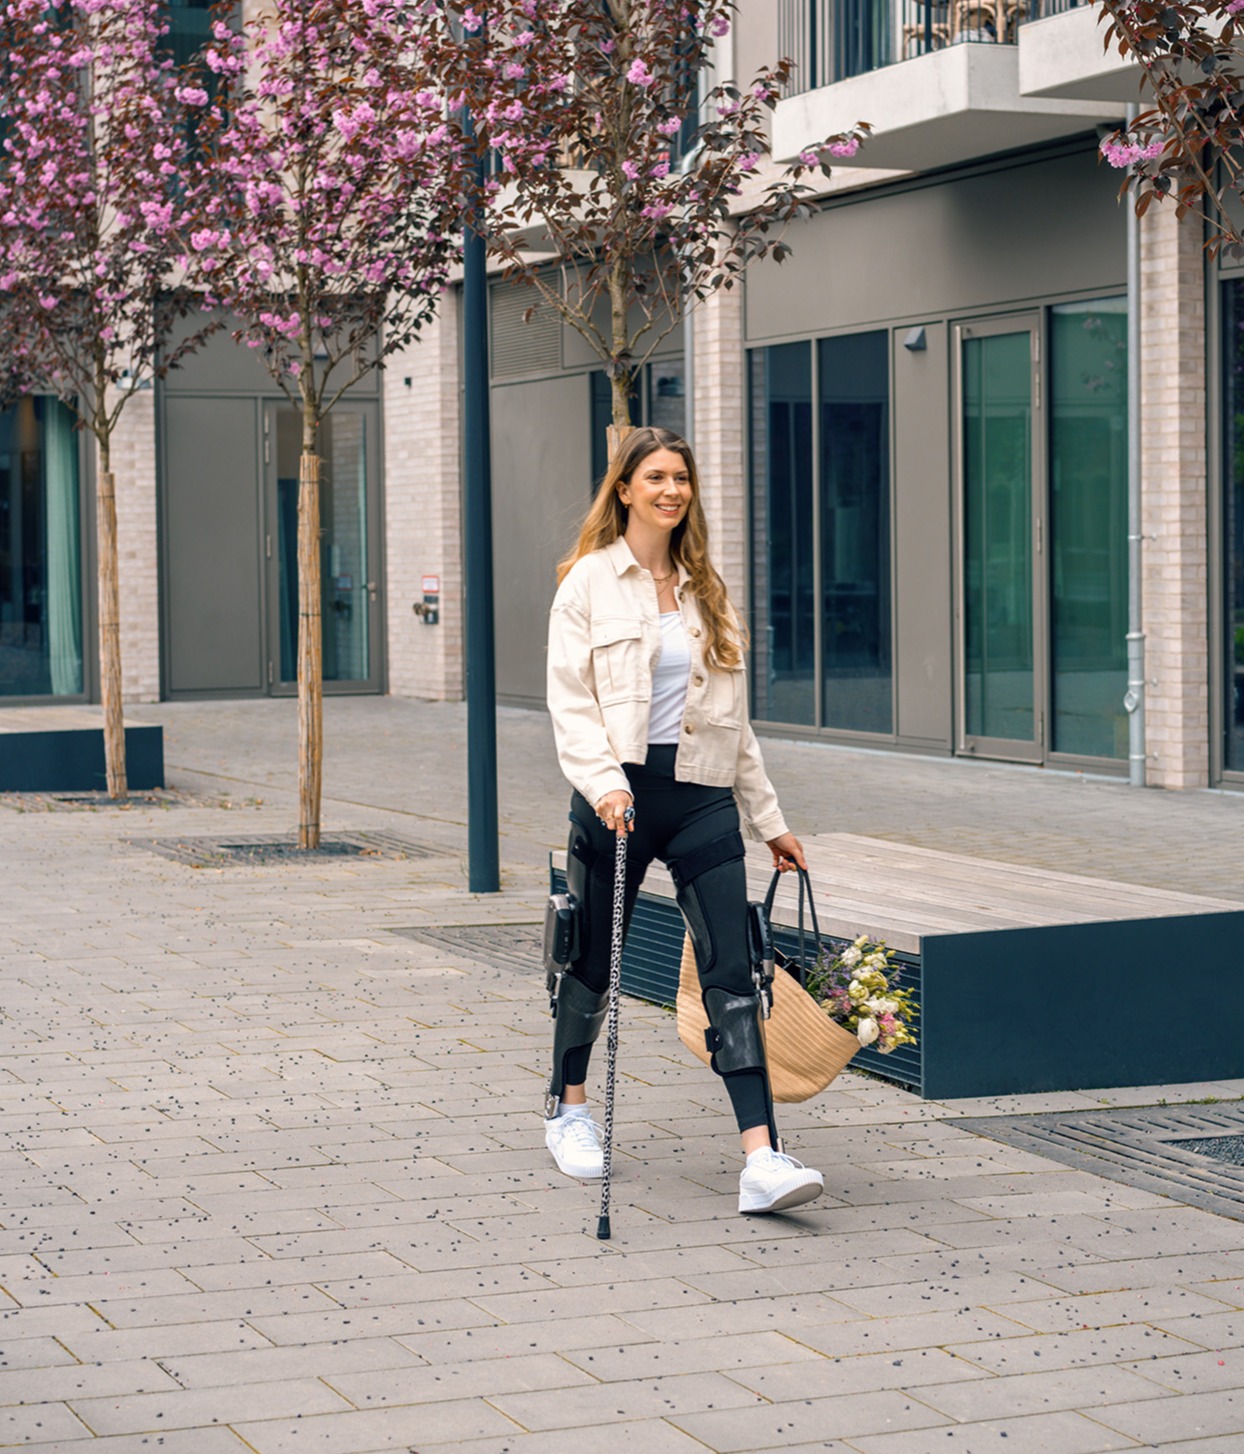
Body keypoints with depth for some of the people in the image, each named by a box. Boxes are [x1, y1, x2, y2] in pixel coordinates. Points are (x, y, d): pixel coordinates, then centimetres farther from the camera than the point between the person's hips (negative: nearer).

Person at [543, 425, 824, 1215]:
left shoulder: (707, 588, 14)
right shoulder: (590, 580, 0)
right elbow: (570, 699, -7)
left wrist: (770, 820, 17)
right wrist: (602, 780, -23)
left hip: (702, 794, 3)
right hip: (623, 792, -3)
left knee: (732, 971, -8)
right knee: (595, 958, 11)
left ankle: (763, 1158, -15)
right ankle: (570, 1107, 37)